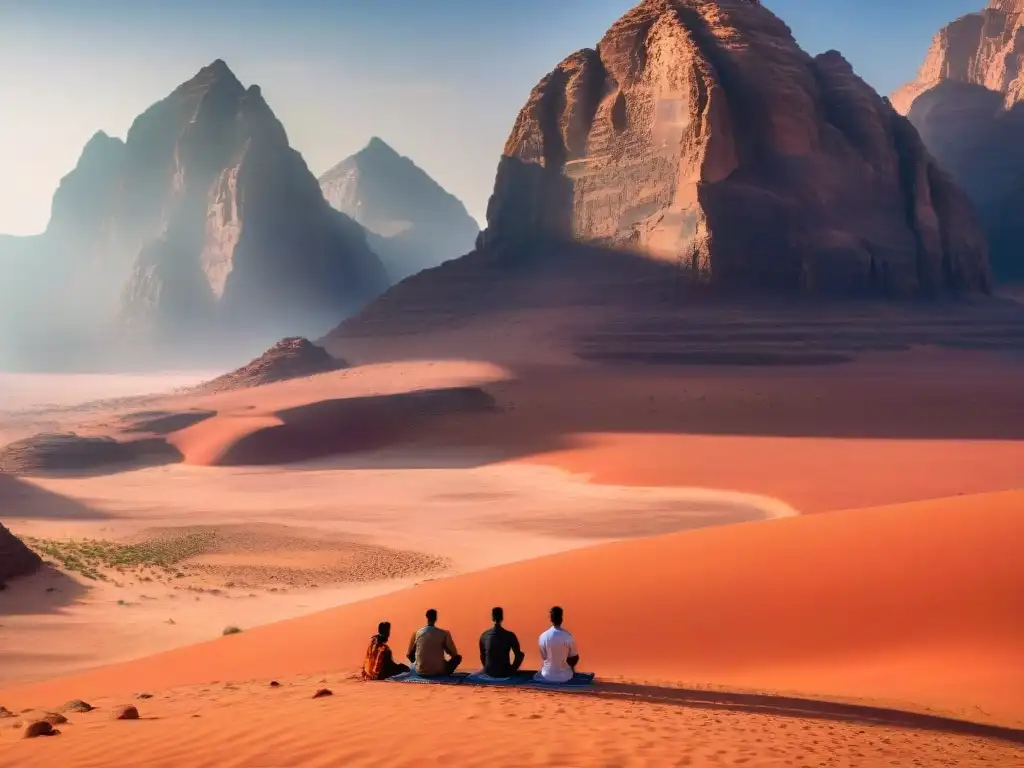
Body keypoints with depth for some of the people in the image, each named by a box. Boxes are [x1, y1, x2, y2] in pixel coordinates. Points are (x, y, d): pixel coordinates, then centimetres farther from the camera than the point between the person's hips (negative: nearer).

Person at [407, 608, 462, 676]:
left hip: (420, 672, 2)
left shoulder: (417, 633, 1)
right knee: (458, 657, 20)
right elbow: (454, 654, 3)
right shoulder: (444, 633, -6)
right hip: (438, 672, -2)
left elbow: (410, 654, 12)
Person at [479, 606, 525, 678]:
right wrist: (513, 669, 9)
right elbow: (519, 655, -5)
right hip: (505, 673, -3)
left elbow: (482, 656, 9)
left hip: (489, 672, 3)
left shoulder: (484, 636, -2)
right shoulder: (510, 635, -10)